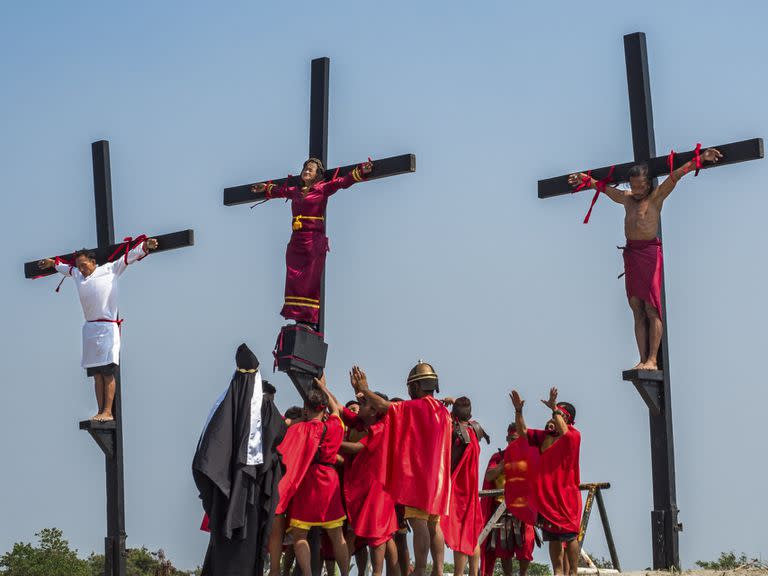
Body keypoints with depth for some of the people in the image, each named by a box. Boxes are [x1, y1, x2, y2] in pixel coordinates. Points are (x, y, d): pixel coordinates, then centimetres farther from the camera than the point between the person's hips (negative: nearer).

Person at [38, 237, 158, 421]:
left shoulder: (110, 270, 5)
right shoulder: (77, 274, 21)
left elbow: (129, 257, 0)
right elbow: (66, 267, 41)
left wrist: (145, 246, -13)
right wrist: (52, 263, 54)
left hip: (107, 327, -6)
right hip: (90, 328, 6)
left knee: (108, 371, -11)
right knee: (96, 373, 2)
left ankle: (108, 412, -15)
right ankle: (100, 411, 0)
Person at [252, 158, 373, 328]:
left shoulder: (323, 189, 3)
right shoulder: (296, 191, 18)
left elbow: (343, 181, -8)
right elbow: (280, 191, 38)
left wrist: (361, 171, -21)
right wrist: (265, 188, 55)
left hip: (314, 241, -5)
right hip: (296, 241, 5)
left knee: (310, 282, -10)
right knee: (294, 282, -4)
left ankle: (310, 320, -14)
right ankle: (299, 320, -7)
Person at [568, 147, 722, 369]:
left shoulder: (656, 196, 0)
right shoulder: (626, 198, 15)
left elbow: (676, 175, -12)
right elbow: (603, 186, 31)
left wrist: (699, 160, -21)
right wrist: (585, 180, 42)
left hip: (650, 253, -6)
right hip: (631, 254, 6)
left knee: (651, 308, -8)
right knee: (637, 311, 1)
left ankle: (652, 359, -10)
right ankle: (643, 360, -2)